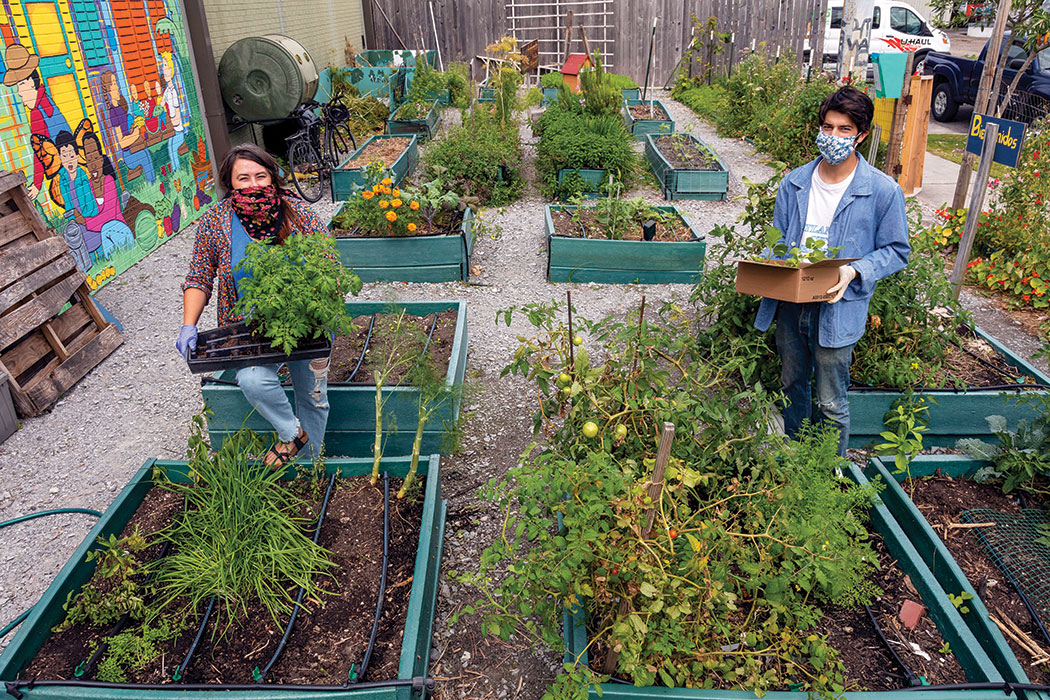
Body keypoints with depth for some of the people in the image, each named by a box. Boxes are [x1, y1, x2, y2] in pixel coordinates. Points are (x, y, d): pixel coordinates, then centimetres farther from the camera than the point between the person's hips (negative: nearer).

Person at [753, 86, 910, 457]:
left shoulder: (884, 191, -9)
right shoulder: (794, 183, 3)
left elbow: (896, 251, -3)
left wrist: (855, 272, -21)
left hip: (837, 311, -4)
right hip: (790, 305, 5)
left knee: (830, 404, 4)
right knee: (793, 386, 21)